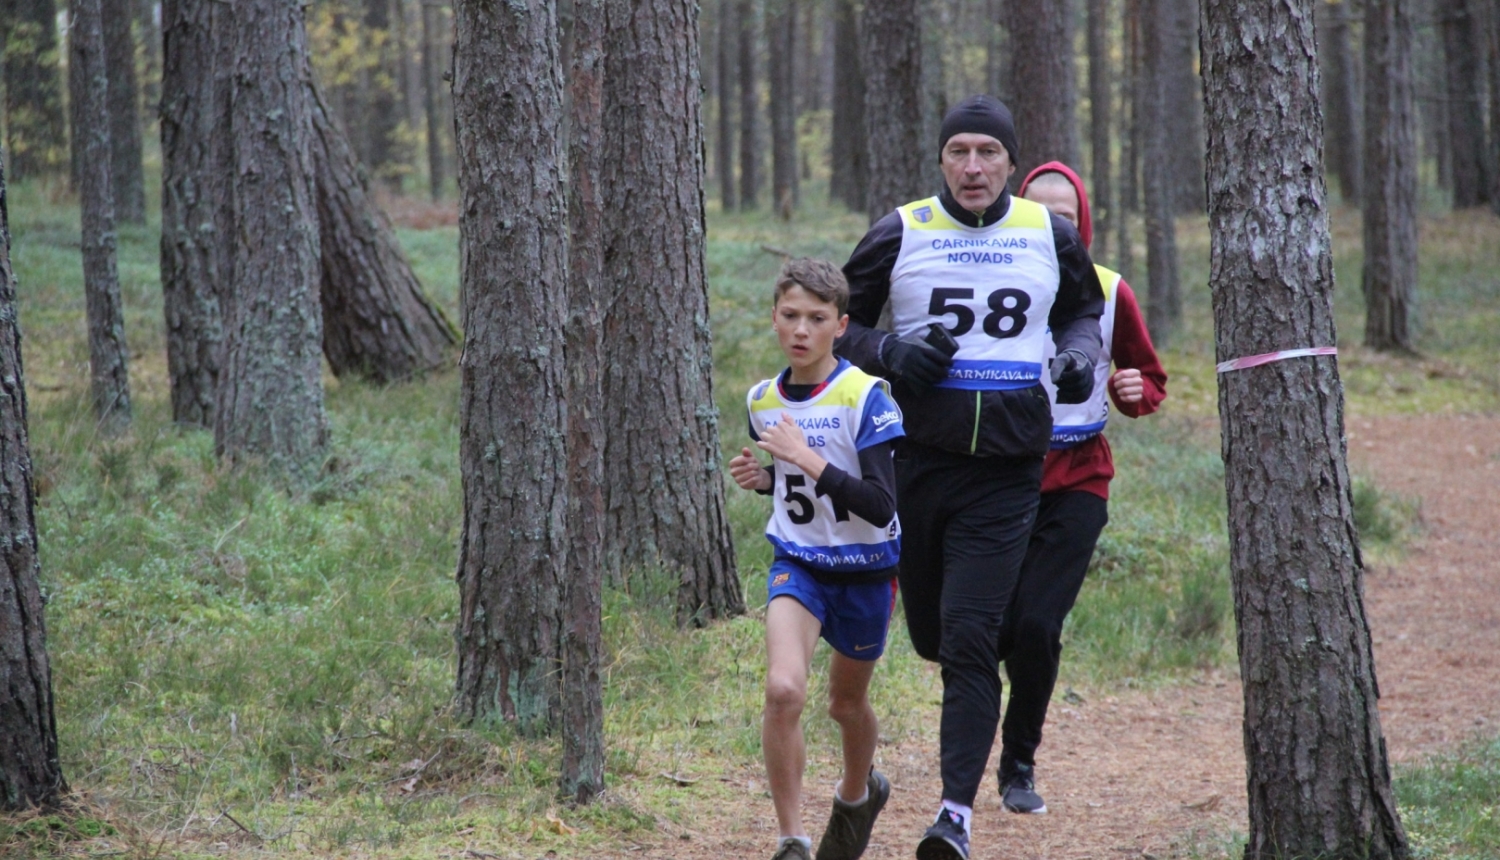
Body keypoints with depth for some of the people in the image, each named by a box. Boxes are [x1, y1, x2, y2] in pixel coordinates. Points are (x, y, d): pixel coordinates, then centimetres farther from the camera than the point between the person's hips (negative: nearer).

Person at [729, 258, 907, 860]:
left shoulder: (866, 397, -17)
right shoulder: (763, 400, -1)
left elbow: (880, 506, -25)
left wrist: (809, 459, -31)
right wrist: (760, 478, -2)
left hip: (865, 570, -2)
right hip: (798, 562, 2)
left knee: (847, 703, 17)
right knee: (783, 689, -23)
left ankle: (857, 795, 51)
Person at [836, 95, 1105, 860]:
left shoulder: (1051, 237, 5)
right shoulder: (901, 235, 1)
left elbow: (1083, 307, 23)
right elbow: (842, 322, 9)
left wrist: (1078, 354, 2)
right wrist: (891, 353, -12)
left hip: (1007, 472, -1)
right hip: (920, 459, 1)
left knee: (970, 639, -12)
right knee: (931, 635, 10)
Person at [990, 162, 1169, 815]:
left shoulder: (1108, 292, 0)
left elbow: (1151, 381, 12)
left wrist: (1135, 391, -10)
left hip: (1076, 483, 0)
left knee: (1036, 625, -12)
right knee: (998, 628, 0)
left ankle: (1019, 765, 6)